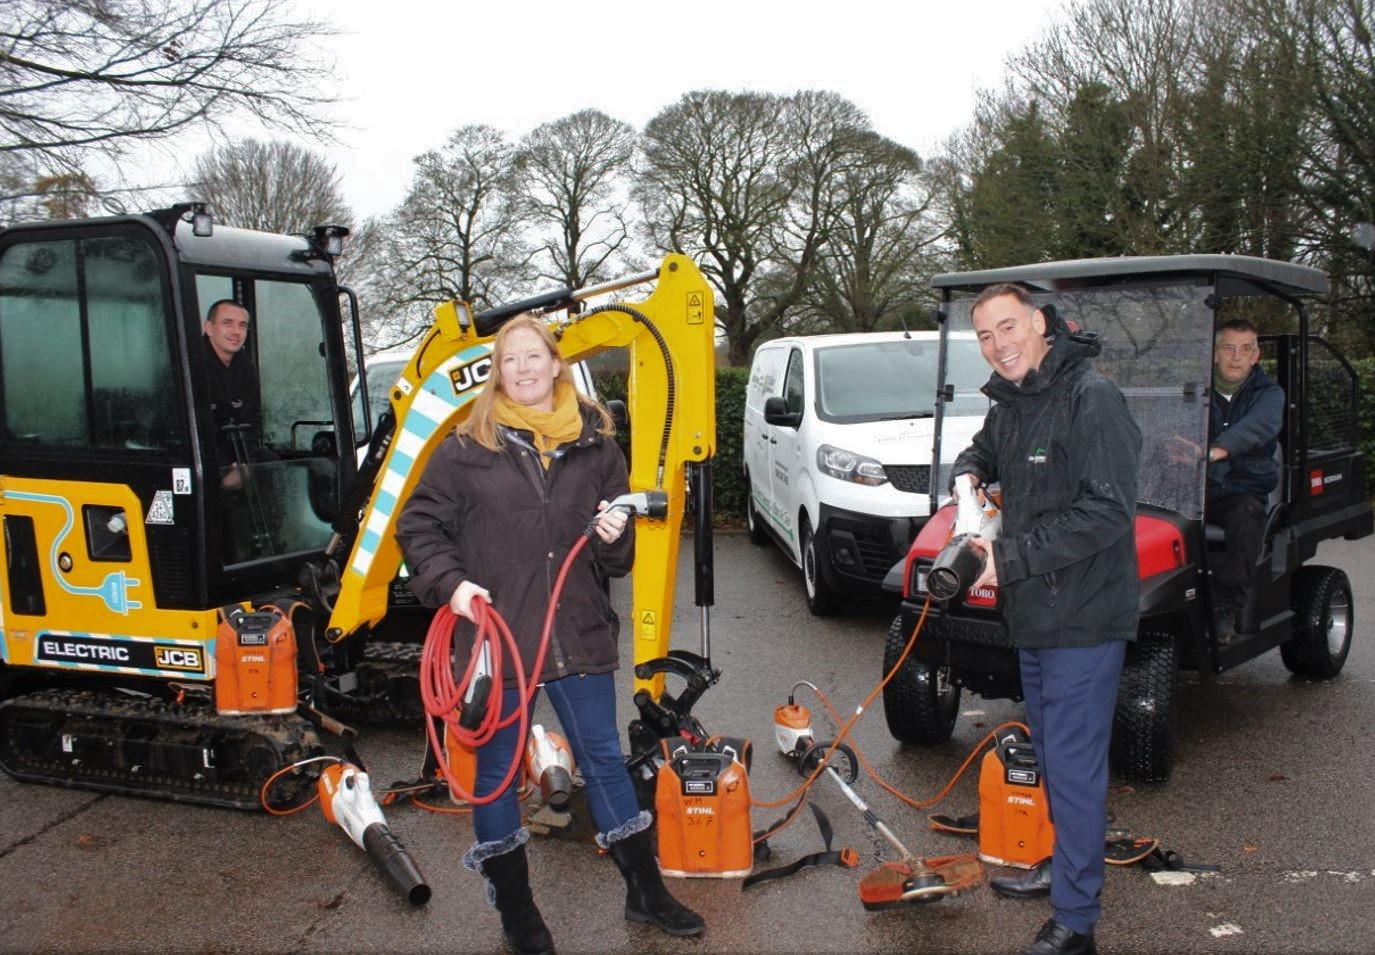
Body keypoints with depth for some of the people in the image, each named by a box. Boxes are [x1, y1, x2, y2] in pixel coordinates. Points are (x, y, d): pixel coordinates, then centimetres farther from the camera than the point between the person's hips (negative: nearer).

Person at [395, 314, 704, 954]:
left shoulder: (596, 447, 5)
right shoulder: (466, 449, -3)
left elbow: (618, 561, 13)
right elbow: (419, 527, 1)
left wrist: (614, 539, -9)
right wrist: (451, 582, -14)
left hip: (578, 635, 2)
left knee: (604, 758, 13)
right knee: (496, 770, 10)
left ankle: (645, 892, 29)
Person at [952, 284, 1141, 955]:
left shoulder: (1092, 398, -18)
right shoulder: (1008, 404, 9)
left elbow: (1108, 512, -25)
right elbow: (982, 450, 30)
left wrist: (1010, 557, -23)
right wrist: (969, 473, 6)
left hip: (1084, 618, -9)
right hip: (1033, 615, 9)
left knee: (1073, 762, -4)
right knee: (1051, 750, 22)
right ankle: (1065, 865, 40)